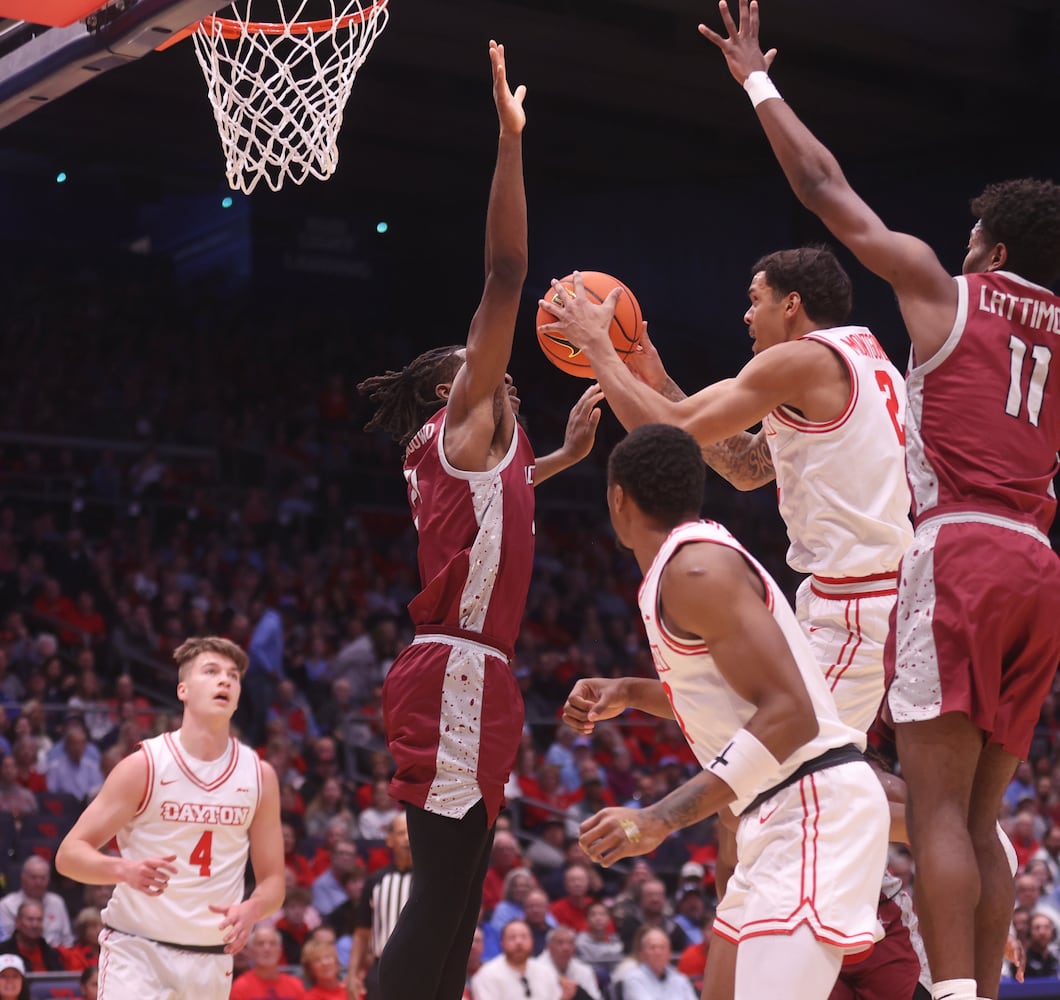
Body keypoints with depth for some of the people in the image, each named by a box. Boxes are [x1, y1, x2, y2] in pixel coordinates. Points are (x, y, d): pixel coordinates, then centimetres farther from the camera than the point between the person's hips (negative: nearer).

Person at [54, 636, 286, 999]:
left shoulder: (260, 776, 3)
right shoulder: (143, 766, -7)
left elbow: (273, 881, 8)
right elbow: (69, 854, -7)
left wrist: (251, 909, -15)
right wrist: (125, 869, -28)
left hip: (212, 960, 4)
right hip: (136, 951, -4)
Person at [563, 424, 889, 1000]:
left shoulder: (695, 568, -15)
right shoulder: (692, 563, 16)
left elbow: (790, 714, -23)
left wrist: (661, 818, -26)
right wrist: (629, 694, 23)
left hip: (814, 809, -11)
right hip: (781, 814, 11)